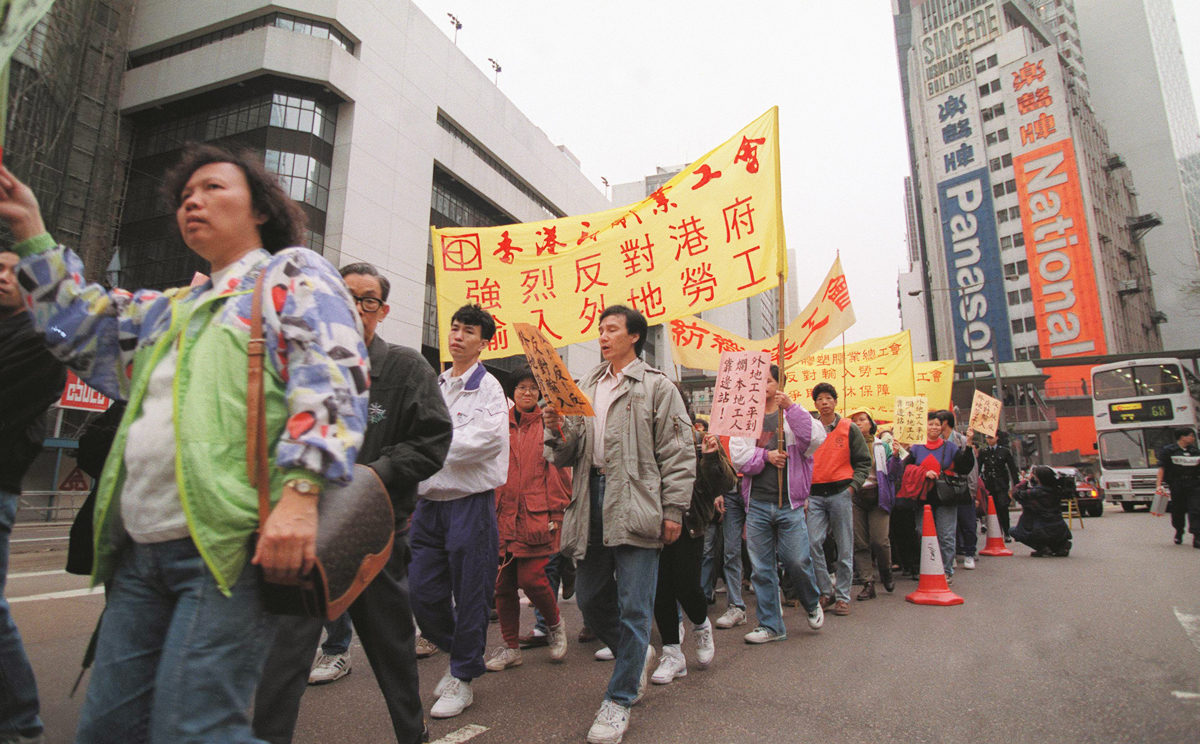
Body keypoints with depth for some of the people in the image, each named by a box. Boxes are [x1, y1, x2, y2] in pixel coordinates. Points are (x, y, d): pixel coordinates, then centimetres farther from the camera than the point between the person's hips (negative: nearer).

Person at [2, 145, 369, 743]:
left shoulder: (293, 273, 3)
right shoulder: (172, 308, 28)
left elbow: (331, 378, -12)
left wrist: (300, 490, -24)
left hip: (229, 542, -8)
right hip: (143, 551, 8)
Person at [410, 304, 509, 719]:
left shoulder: (488, 388, -5)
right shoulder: (433, 386, 13)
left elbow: (482, 440, -19)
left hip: (469, 502, -6)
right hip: (429, 501, 6)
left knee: (469, 595, 4)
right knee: (423, 594, 10)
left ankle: (463, 678, 22)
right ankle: (460, 654, 34)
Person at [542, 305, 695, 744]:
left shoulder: (657, 387, 1)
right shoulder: (584, 389, 17)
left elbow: (678, 453, -3)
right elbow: (568, 456, 14)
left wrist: (674, 509, -9)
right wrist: (559, 431, -7)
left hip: (636, 506, -6)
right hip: (591, 504, 6)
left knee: (633, 606, -1)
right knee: (590, 599, 13)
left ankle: (620, 699, 16)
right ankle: (639, 654, 38)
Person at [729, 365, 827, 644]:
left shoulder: (794, 415, 7)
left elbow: (815, 439, -11)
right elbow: (737, 455, 1)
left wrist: (791, 407, -16)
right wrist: (765, 456, -13)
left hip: (789, 502, -2)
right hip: (757, 503, 2)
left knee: (797, 560, -2)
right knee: (761, 567, 5)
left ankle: (813, 604, 30)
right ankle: (770, 625, 19)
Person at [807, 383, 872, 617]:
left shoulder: (849, 429, 5)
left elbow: (864, 461, 6)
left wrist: (853, 485, -7)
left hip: (841, 492, -2)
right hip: (815, 495, 2)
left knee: (844, 547, 3)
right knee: (813, 542, -9)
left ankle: (842, 596, 15)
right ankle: (826, 591, 8)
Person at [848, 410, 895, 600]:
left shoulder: (882, 446, 11)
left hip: (877, 496, -1)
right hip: (855, 497, 1)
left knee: (879, 540, -8)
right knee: (859, 543, -1)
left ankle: (886, 572, 21)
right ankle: (868, 583, 7)